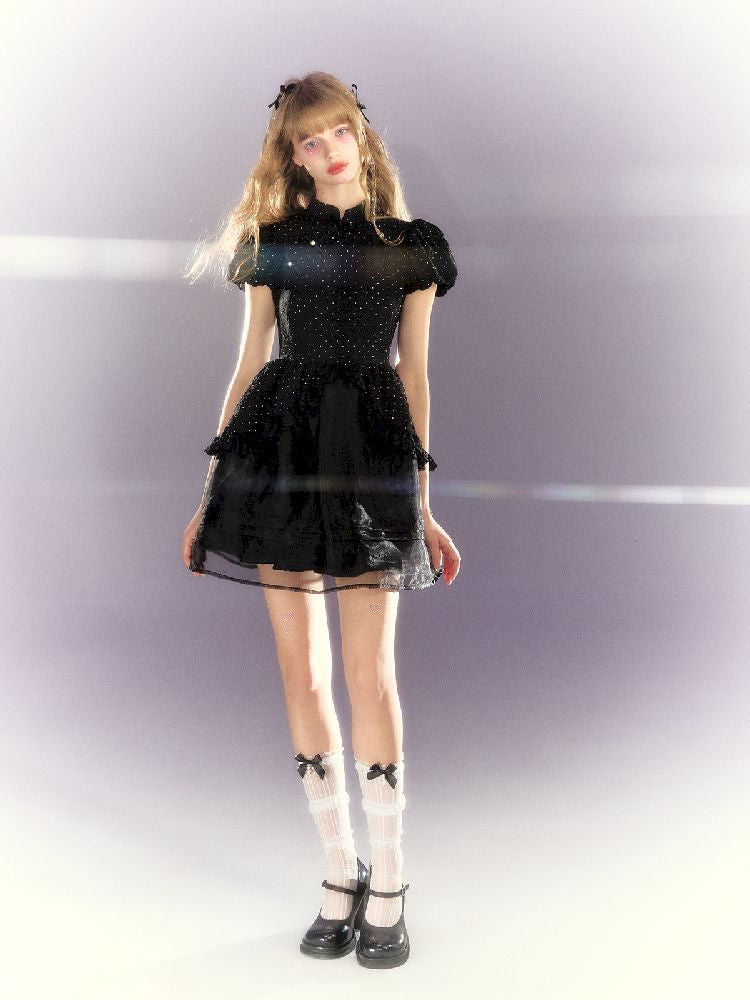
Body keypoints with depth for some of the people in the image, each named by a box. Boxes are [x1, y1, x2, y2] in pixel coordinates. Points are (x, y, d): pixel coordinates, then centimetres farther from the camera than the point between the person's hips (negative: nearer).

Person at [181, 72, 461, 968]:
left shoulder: (411, 246, 9)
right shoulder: (275, 242, 12)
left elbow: (414, 375, 10)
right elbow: (248, 366, 11)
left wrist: (423, 504, 7)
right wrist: (211, 491, 8)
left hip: (370, 452, -2)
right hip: (280, 441, 2)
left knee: (369, 670, -7)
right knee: (300, 669, 2)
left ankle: (387, 888, 6)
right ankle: (342, 878, 15)